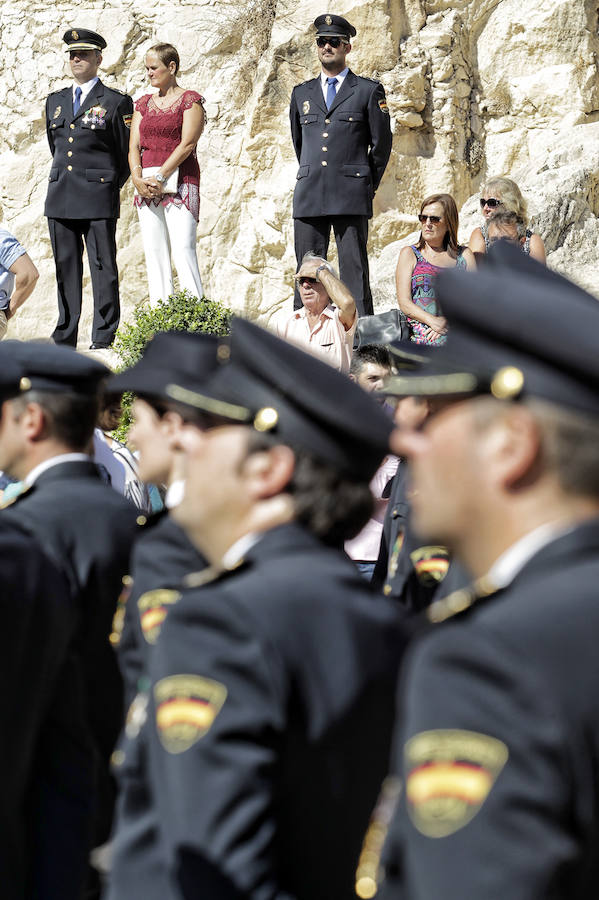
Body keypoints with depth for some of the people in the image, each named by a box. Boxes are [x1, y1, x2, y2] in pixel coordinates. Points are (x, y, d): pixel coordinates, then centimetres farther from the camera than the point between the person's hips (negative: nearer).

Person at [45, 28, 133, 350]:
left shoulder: (116, 102, 1)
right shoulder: (55, 101, 17)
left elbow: (127, 155, 6)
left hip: (98, 199, -5)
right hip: (60, 199, 5)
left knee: (103, 268, -5)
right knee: (65, 268, 6)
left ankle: (103, 339, -3)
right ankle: (65, 339, 10)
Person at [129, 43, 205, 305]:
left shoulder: (190, 100, 0)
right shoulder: (144, 103, 17)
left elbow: (187, 144, -9)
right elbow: (134, 145, 10)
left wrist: (159, 177, -15)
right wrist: (137, 176, -8)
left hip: (178, 182, -6)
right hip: (146, 185, 6)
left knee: (183, 251, -15)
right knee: (153, 253, 1)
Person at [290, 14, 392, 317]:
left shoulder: (369, 91, 6)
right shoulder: (301, 93, 17)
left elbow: (381, 144, 10)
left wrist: (368, 185, 12)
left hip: (351, 197, -3)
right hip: (309, 196, 3)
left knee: (354, 267, -6)